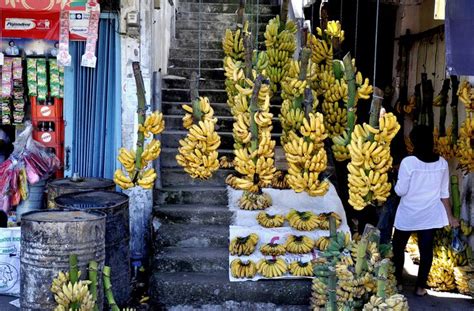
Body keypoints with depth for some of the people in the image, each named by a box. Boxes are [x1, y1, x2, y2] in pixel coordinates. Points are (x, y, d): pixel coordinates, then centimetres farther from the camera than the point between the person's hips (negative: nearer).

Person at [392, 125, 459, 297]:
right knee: (426, 249, 10)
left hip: (409, 214, -3)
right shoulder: (442, 163, -4)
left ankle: (397, 281, 24)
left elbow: (400, 191, -14)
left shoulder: (408, 162, -18)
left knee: (398, 247, 15)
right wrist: (450, 216, 10)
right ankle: (420, 287, 17)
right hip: (431, 214, 4)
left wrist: (396, 183, 7)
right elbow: (444, 193, 2)